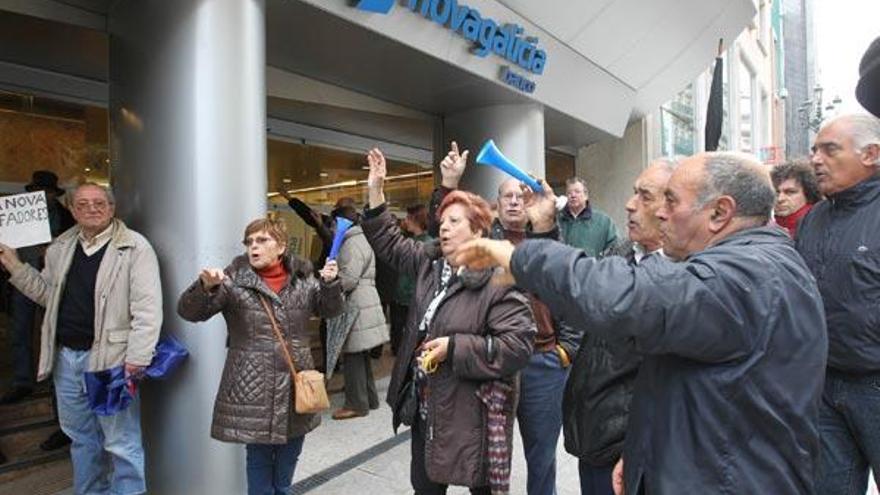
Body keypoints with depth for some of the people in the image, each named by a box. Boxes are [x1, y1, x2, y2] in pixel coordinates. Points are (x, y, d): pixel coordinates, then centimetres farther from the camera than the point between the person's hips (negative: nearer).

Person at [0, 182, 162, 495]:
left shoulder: (134, 247, -10)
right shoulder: (60, 248, 11)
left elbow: (147, 308, -15)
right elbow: (48, 294, 21)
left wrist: (137, 358, -20)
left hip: (111, 359, -6)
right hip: (66, 357, 7)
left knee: (121, 442, 1)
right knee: (81, 438, 21)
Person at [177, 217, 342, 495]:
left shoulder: (302, 277, 2)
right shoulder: (234, 280, -7)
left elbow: (330, 310, 10)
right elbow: (189, 312, -9)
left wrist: (330, 283, -10)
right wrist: (206, 286, -29)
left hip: (296, 384, 4)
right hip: (253, 391, -3)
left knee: (288, 460, 20)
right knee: (260, 460, 9)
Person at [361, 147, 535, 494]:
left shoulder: (498, 281, -18)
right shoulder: (429, 262, 4)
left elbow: (518, 346, -24)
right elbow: (388, 242, 14)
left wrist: (454, 347, -24)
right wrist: (375, 189, 7)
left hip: (472, 413, -7)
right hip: (425, 407, 7)